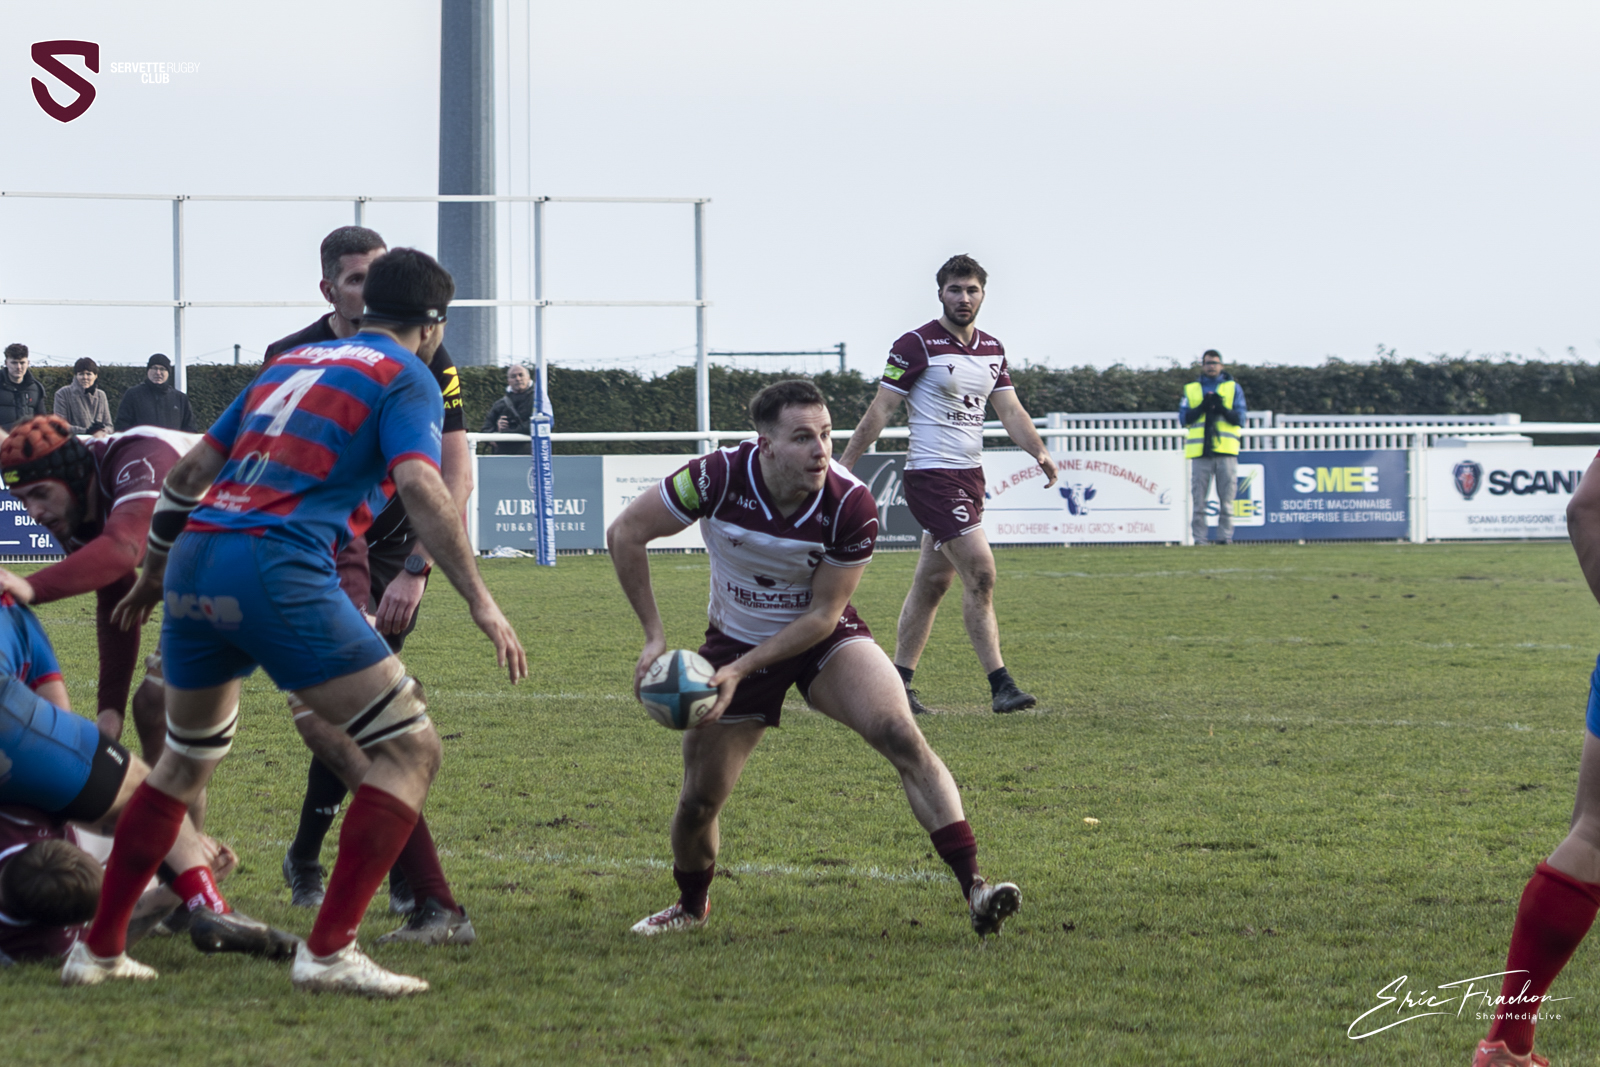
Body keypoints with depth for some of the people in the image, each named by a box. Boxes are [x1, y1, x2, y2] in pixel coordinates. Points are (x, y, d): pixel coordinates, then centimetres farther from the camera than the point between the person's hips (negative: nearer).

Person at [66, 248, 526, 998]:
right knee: (409, 748, -1)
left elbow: (192, 469, 25)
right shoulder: (406, 379, 6)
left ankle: (98, 948, 27)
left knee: (188, 759, 27)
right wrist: (480, 601, -14)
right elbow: (420, 486, -12)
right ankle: (328, 951, -10)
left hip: (194, 566, 8)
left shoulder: (293, 364, 26)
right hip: (278, 569, -7)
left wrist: (152, 574, 36)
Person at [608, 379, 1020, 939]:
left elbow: (822, 614, -17)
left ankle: (973, 886, -27)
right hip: (735, 637, 1)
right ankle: (691, 906, 35)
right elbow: (625, 534, -14)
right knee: (699, 800, 2)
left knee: (901, 735, -25)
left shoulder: (852, 506, -26)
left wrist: (739, 669, -23)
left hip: (824, 638, -1)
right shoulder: (719, 478, -27)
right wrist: (654, 636, -15)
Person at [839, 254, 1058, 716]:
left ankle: (898, 683, 16)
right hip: (932, 474, -7)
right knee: (980, 573, -15)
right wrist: (843, 464, -10)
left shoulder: (992, 349, 12)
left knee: (933, 582, 10)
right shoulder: (917, 344, -9)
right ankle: (1000, 685, -15)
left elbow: (1010, 410, 10)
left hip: (970, 474, 8)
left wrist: (1038, 451, -8)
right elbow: (881, 409, -8)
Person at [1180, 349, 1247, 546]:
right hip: (1200, 452, 0)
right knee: (1198, 500, -3)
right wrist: (1203, 406, -10)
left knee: (1226, 500, -3)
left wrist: (1222, 408, -14)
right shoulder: (1191, 390, 16)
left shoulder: (1233, 388, 14)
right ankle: (1199, 540, -1)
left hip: (1226, 452, 0)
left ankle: (1225, 537, 1)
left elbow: (1239, 419, 4)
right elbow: (1183, 419, 5)